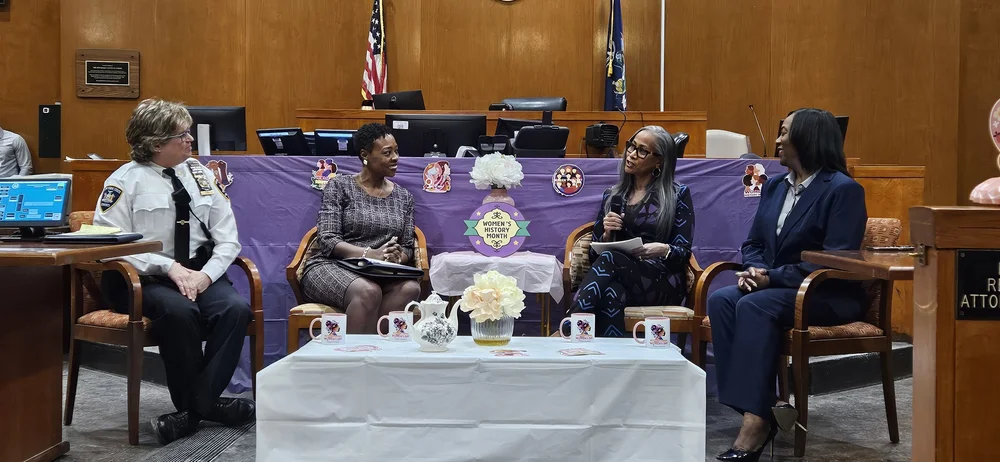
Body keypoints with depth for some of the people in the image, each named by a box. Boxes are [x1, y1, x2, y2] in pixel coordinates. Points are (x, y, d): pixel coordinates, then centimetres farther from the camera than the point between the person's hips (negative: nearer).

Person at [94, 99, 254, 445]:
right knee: (179, 311, -35)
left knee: (236, 308, -26)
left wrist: (205, 275, -13)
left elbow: (227, 239, 5)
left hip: (200, 272, 4)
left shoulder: (200, 175, 9)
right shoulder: (126, 181, -3)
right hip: (143, 279, -4)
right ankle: (202, 403, -14)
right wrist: (170, 268, -20)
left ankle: (197, 405, -17)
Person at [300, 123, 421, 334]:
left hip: (380, 274, 4)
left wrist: (397, 258, -15)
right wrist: (371, 254, -24)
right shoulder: (339, 186, 1)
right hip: (331, 267, -4)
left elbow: (407, 247, 11)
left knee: (410, 288, -30)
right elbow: (327, 241, -9)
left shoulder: (403, 197, 14)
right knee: (369, 292, -38)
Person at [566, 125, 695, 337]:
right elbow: (595, 253, 16)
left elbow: (684, 252, 3)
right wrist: (607, 235, -6)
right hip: (618, 276, 2)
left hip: (662, 282, -2)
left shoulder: (677, 194, 9)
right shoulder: (612, 195, 19)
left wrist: (663, 250, -19)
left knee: (610, 259, -35)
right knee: (610, 295, -39)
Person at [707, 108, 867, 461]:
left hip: (829, 296, -7)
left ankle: (757, 420, -33)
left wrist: (773, 277, -22)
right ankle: (760, 409, -25)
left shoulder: (843, 190, -8)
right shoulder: (774, 186, 14)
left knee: (755, 305, -33)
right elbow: (753, 243, 15)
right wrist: (754, 269, -10)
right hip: (776, 287, 7)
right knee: (721, 299, -22)